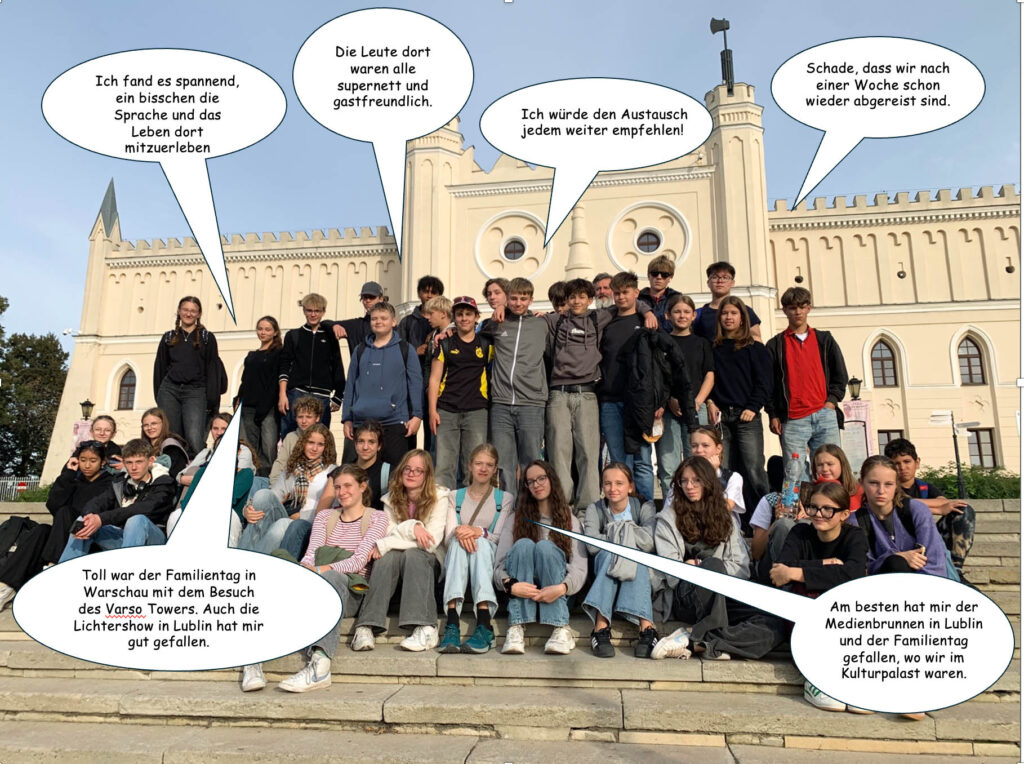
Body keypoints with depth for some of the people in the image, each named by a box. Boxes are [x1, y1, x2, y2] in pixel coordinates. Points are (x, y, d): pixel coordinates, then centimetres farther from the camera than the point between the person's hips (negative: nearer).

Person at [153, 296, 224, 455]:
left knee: (195, 440, -17)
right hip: (170, 389, 3)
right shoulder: (169, 337, 16)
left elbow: (213, 370, 4)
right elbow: (160, 368, 17)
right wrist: (159, 396, 10)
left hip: (195, 392, -3)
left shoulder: (207, 338, 8)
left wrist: (211, 400, -4)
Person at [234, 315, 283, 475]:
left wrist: (264, 408, -14)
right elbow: (244, 381, 24)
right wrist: (238, 400, 9)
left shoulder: (278, 353, 1)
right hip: (248, 408, 6)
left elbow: (276, 382, -7)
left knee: (269, 449, -11)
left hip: (268, 408, -6)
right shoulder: (251, 355, 22)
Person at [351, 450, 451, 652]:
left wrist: (383, 545, -17)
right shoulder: (392, 500, 8)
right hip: (395, 560, 3)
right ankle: (366, 626, -41)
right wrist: (411, 527, -26)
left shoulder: (439, 498, -5)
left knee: (412, 554, -35)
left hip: (427, 561, -2)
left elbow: (431, 541, -16)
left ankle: (425, 628, -44)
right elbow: (389, 533, -5)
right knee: (388, 557, -31)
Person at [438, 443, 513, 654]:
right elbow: (448, 537, 3)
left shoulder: (505, 498, 16)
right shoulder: (455, 497, 18)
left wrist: (479, 532, -20)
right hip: (455, 560, 1)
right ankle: (451, 624, -49)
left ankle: (484, 626, -50)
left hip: (491, 559, -1)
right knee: (459, 542, -34)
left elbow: (501, 538, 2)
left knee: (482, 542, -35)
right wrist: (458, 533, -22)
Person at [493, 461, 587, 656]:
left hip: (554, 591, -1)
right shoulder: (515, 520, 15)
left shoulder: (570, 521, 12)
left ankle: (561, 628, -31)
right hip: (522, 590, 1)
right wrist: (510, 585, -22)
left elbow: (580, 568, -4)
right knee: (524, 544, -26)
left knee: (545, 546, -27)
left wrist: (562, 588, -26)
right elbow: (499, 565, 1)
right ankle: (517, 628, -35)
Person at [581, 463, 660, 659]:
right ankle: (601, 627, -41)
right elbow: (592, 545, -17)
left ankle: (645, 626, -43)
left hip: (640, 574, 0)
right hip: (603, 575, 1)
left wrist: (614, 532, -15)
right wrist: (627, 536, -15)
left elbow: (649, 541, -22)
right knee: (608, 553, -31)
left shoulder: (644, 507, -2)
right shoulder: (594, 509, 1)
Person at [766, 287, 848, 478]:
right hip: (792, 421, -2)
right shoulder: (775, 345, 10)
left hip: (825, 416, 2)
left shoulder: (824, 340, 16)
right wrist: (773, 415, 0)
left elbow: (841, 374, 15)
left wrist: (831, 401, 1)